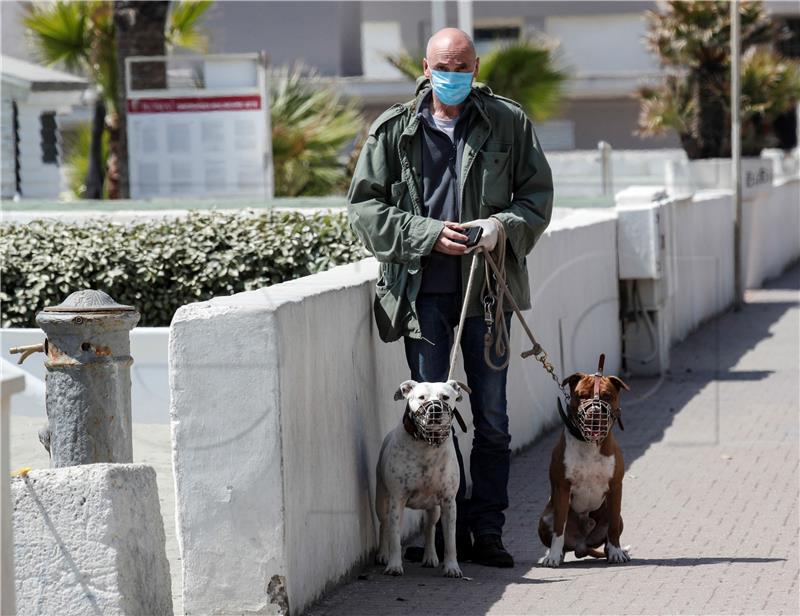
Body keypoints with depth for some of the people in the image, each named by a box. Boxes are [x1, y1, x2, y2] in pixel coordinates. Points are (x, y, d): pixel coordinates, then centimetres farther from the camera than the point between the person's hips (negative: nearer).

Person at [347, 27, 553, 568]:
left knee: (492, 416, 5)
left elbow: (538, 193, 7)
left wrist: (504, 226, -13)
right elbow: (364, 204, 1)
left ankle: (488, 531, 13)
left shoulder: (508, 123, 3)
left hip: (487, 285, 1)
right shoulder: (394, 130, 1)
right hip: (422, 286, 0)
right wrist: (427, 234, -11)